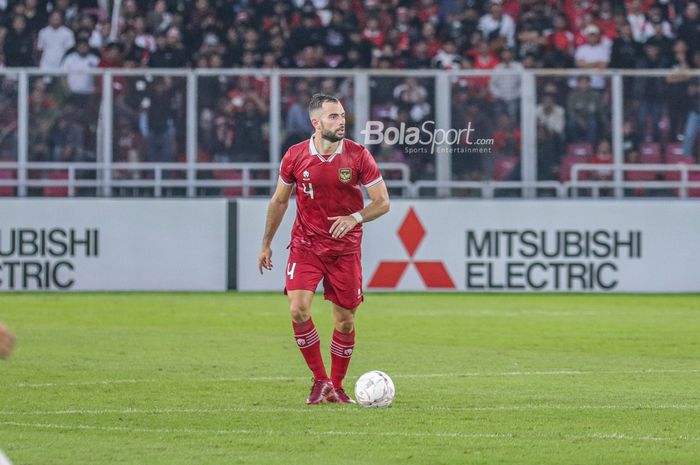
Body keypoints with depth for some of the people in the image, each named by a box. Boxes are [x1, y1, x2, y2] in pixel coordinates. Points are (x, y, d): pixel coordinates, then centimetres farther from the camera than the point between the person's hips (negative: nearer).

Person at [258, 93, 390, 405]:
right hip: (305, 246, 0)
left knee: (345, 321, 3)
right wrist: (266, 244, 13)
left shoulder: (358, 156, -8)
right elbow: (279, 201, 10)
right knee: (299, 310, -17)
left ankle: (336, 387, 21)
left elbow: (382, 202, -5)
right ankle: (320, 380, -2)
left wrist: (355, 217, -23)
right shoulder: (295, 156, -5)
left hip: (345, 249, 0)